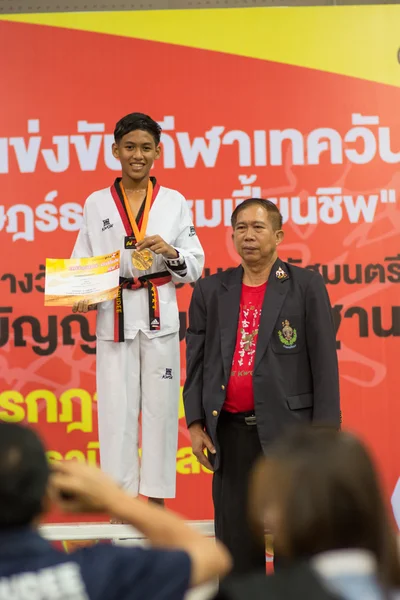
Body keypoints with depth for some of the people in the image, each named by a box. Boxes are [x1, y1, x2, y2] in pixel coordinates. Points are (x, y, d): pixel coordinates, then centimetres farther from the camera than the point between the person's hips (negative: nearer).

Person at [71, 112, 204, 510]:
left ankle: (156, 499, 10)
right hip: (114, 318, 0)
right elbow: (81, 264, 7)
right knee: (116, 408, -1)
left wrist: (171, 252, -13)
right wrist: (82, 295, -12)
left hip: (160, 317, 0)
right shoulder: (96, 204, 7)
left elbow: (195, 268, 6)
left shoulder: (174, 202, 6)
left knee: (160, 406, 1)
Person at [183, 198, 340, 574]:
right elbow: (196, 361, 11)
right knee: (235, 538, 7)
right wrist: (195, 423, 3)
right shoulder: (210, 291, 10)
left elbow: (324, 363, -2)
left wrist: (324, 432, -8)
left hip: (288, 430, -3)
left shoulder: (306, 287, 1)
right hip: (230, 431, 3)